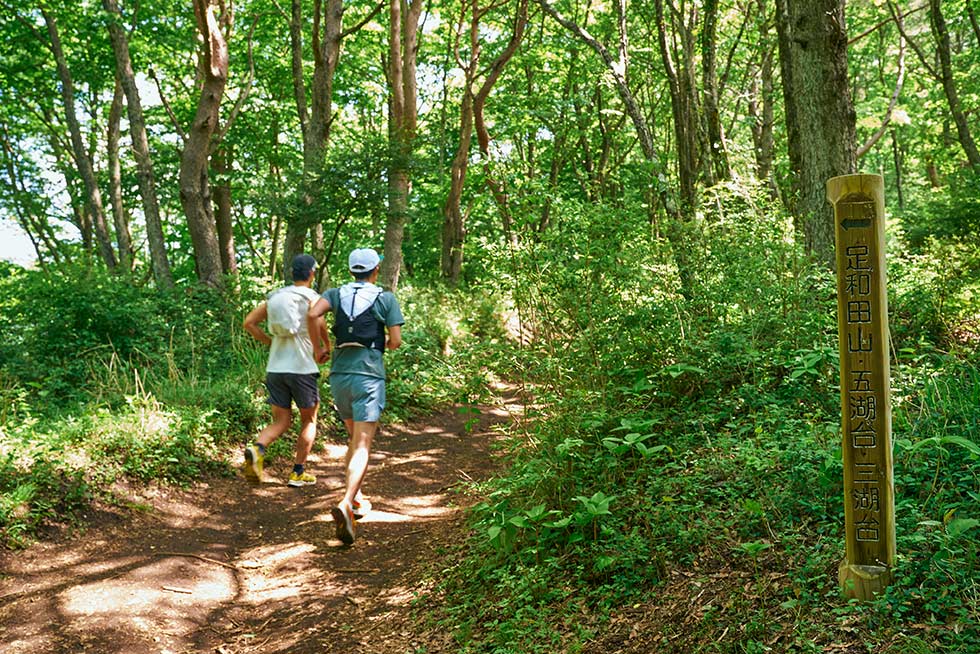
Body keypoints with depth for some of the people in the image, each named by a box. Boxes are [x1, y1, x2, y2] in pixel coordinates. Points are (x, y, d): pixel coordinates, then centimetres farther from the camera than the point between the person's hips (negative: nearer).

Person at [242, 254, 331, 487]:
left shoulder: (275, 296, 12)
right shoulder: (312, 296, -4)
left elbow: (249, 322, 9)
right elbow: (317, 321, -22)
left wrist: (271, 343, 16)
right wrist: (321, 348, -4)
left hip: (275, 369, 5)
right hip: (302, 368, -5)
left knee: (281, 422, 12)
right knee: (309, 421, 14)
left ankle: (256, 449, -17)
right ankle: (298, 472, 14)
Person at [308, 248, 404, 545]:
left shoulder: (336, 293, 10)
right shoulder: (386, 298, 3)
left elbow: (313, 314, -10)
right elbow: (396, 341, -1)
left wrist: (316, 347, 4)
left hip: (339, 374, 4)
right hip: (369, 375, -4)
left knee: (354, 437, 23)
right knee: (362, 445, -8)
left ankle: (356, 497, 25)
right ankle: (345, 504, -27)